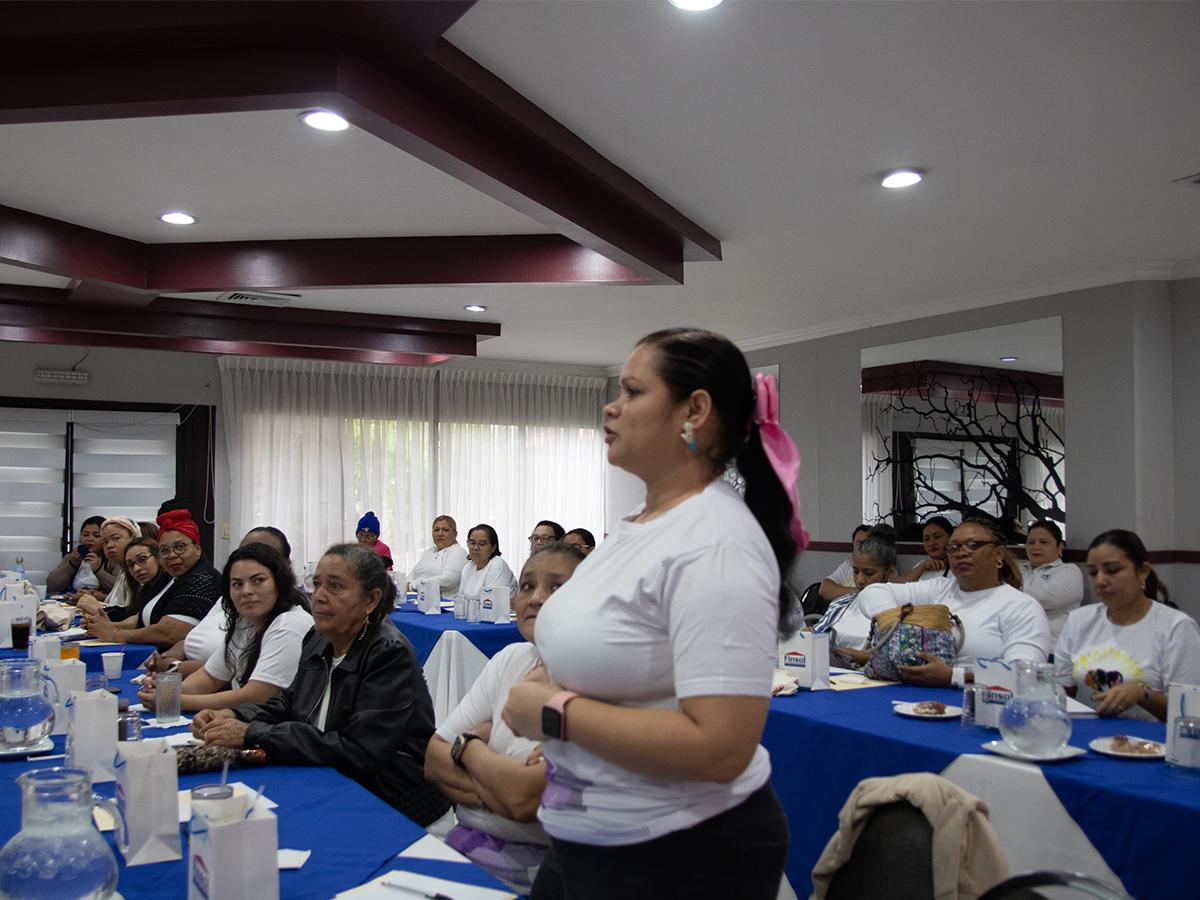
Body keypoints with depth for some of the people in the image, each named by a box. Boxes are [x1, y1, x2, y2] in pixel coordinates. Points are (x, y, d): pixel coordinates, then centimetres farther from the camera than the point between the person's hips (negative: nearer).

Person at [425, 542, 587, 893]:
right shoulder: (510, 658, 6)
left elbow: (525, 798, -22)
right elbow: (434, 760, 4)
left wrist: (468, 744, -4)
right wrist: (500, 785, -14)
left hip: (531, 865, -6)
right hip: (466, 840, 6)